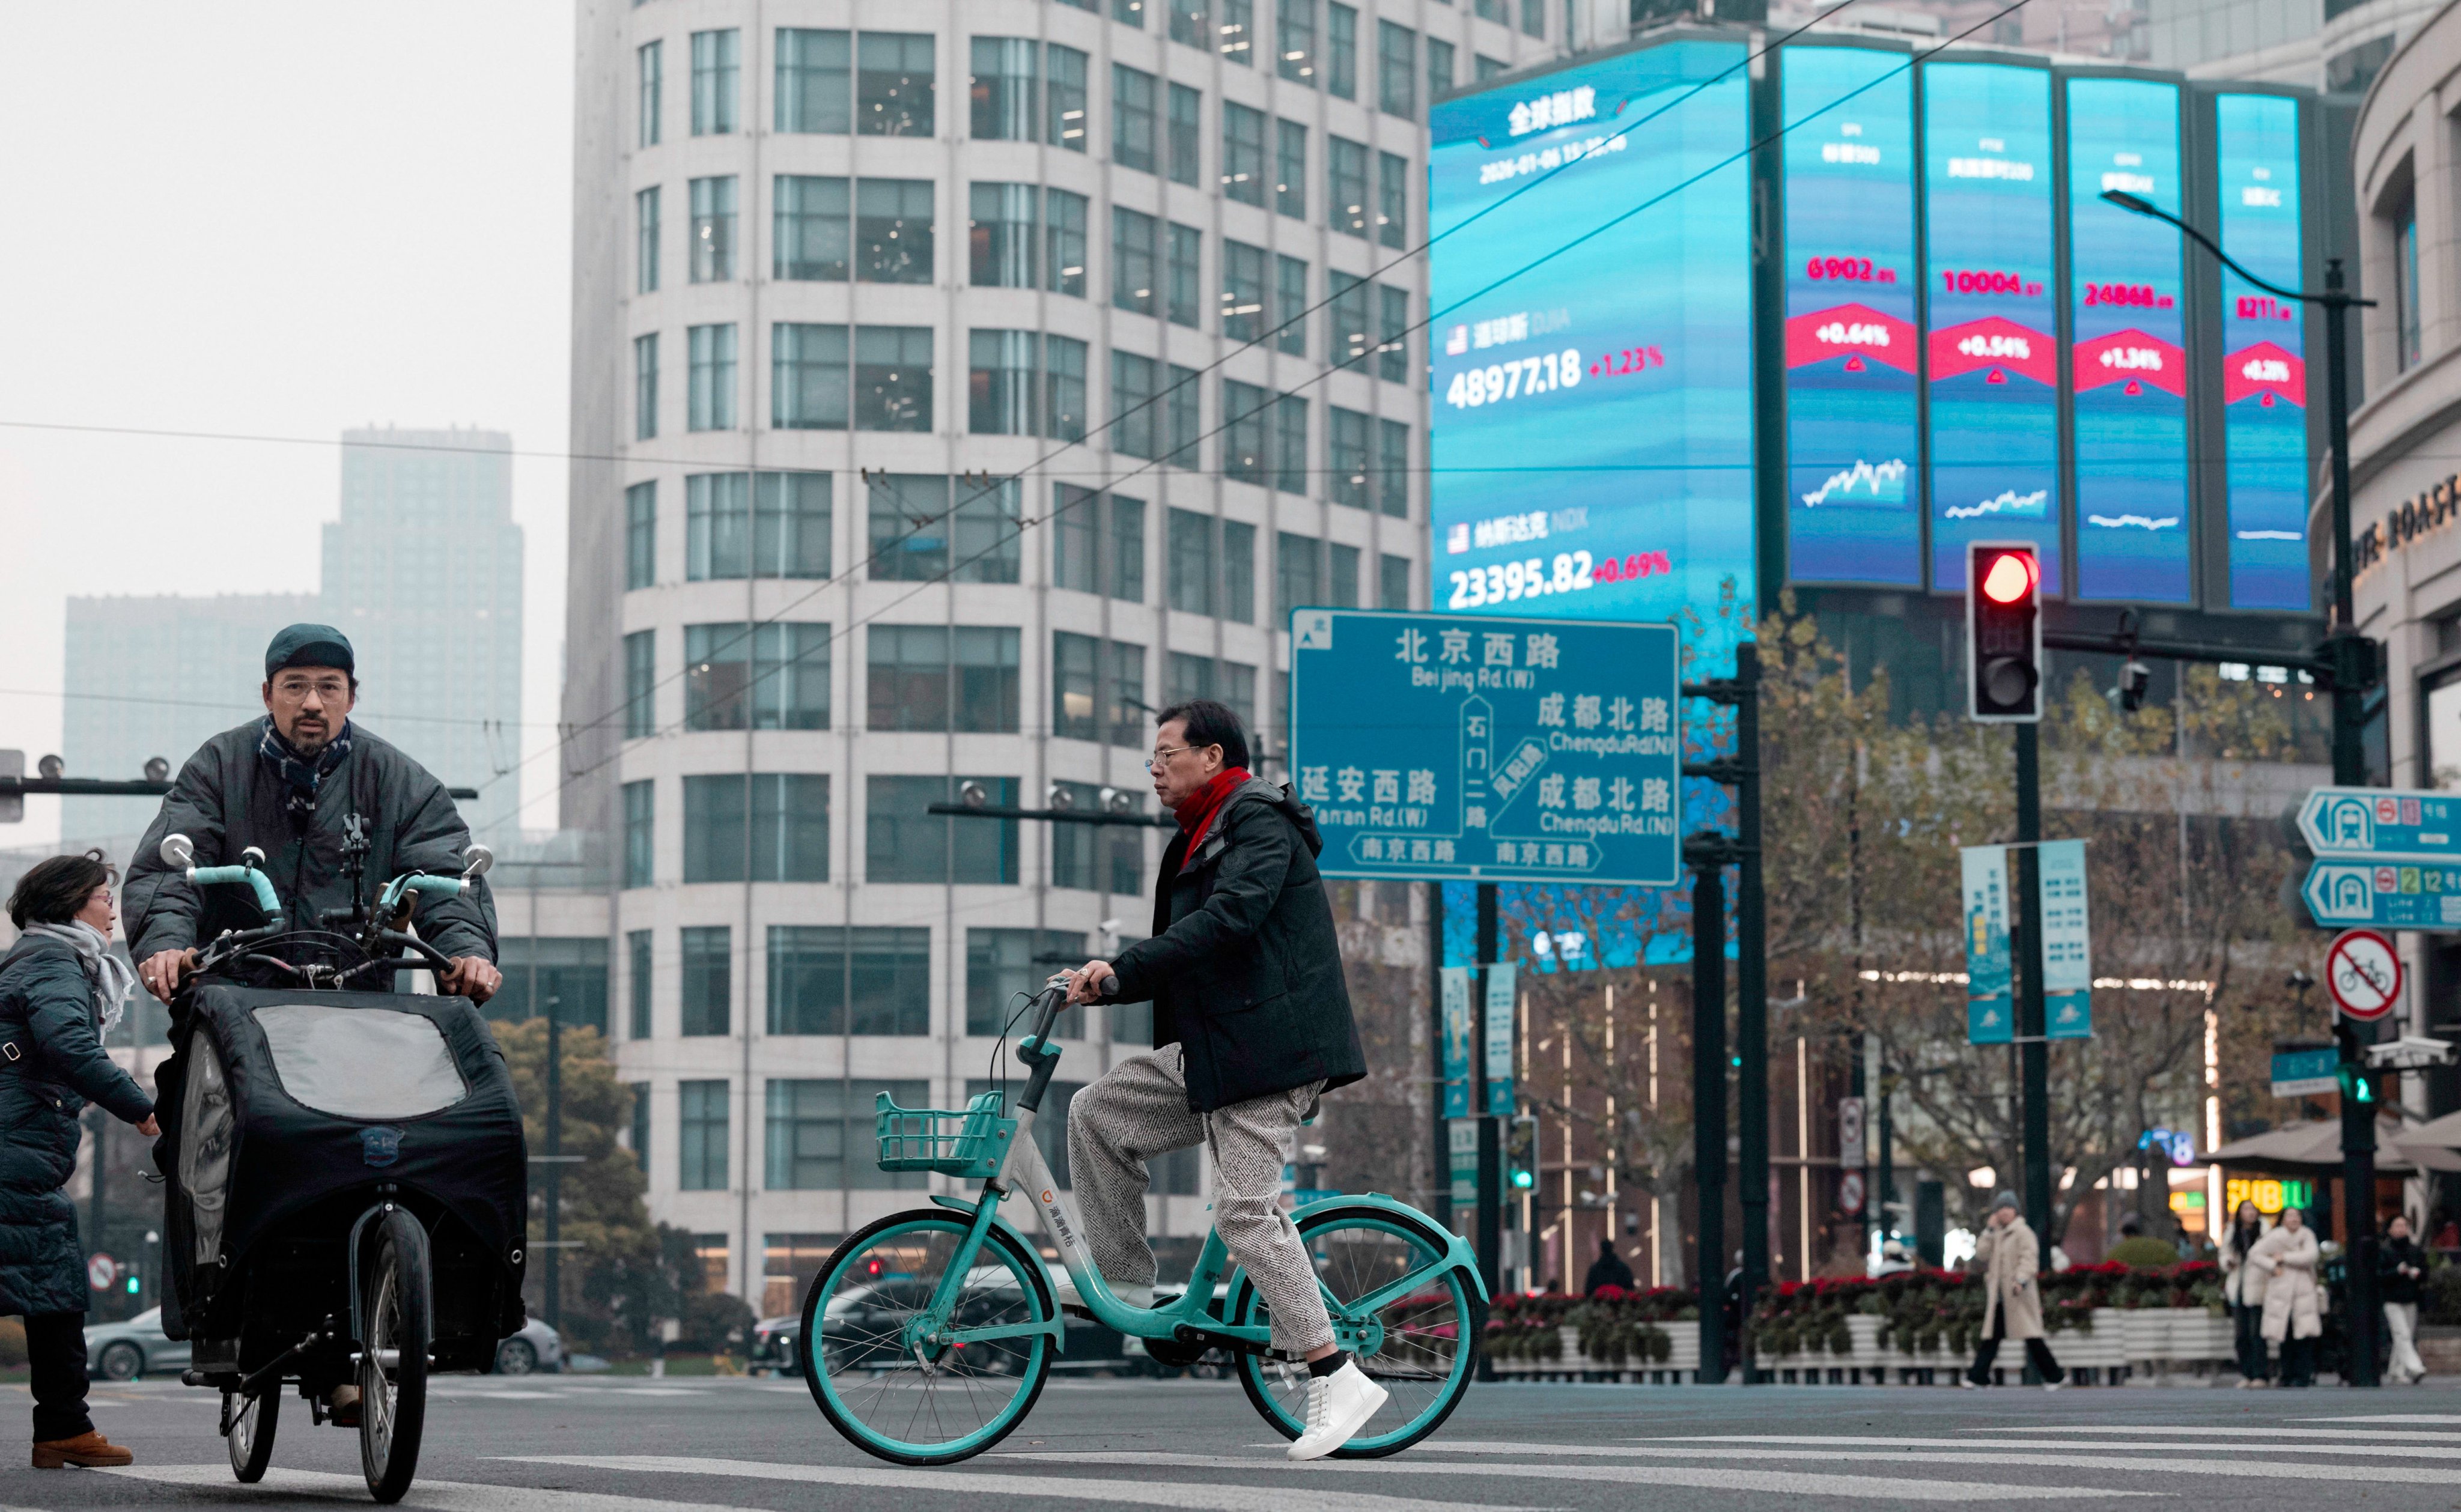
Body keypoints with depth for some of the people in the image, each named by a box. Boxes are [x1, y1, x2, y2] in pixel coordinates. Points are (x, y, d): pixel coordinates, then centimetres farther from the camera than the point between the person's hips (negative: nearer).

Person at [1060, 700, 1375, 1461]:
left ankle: (1336, 1376, -13)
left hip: (1269, 1048, -10)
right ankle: (1121, 1280, 14)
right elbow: (1184, 958, 24)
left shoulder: (1261, 822, -8)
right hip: (1213, 1052, 10)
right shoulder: (1201, 839, 23)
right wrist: (1104, 985, 11)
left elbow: (1229, 917, -23)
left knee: (1246, 1208, -15)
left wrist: (1122, 968, -22)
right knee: (1097, 1114, 7)